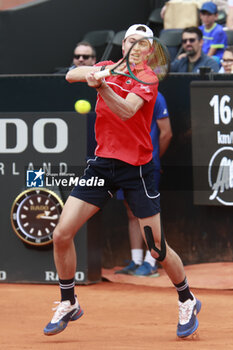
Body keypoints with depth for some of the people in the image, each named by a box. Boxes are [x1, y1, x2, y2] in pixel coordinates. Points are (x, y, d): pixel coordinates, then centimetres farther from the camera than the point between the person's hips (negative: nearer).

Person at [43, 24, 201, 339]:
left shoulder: (148, 78, -8)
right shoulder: (109, 68, 8)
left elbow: (126, 111, -24)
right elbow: (70, 75, -5)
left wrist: (101, 85, -41)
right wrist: (93, 73, -25)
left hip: (136, 168, -4)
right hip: (103, 162, 4)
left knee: (158, 248, -3)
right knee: (62, 234, -5)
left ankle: (188, 302, 22)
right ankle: (68, 305, 13)